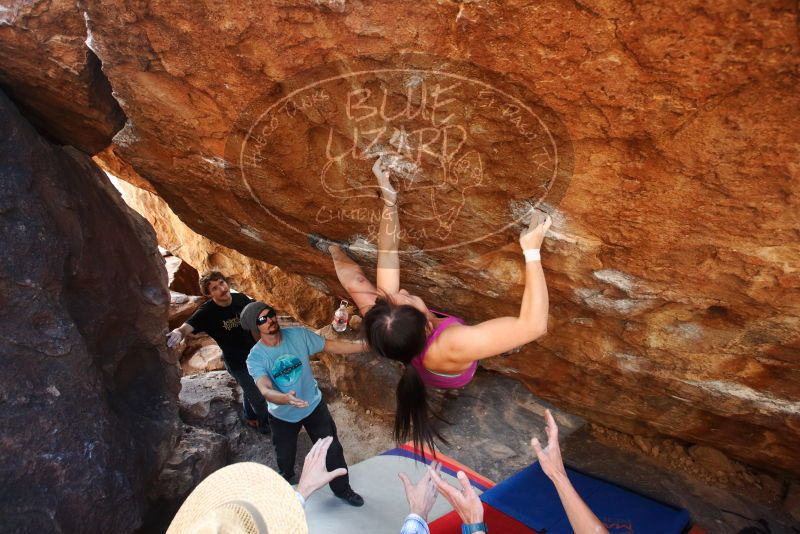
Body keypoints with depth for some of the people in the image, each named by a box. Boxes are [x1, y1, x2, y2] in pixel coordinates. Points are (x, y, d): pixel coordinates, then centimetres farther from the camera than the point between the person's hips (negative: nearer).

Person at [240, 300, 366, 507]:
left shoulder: (299, 335, -20)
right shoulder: (255, 358, -25)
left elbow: (331, 346, -13)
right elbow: (265, 390, -39)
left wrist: (366, 345, -22)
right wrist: (286, 398, -61)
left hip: (314, 406, 1)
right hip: (282, 415, -1)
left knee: (333, 451, 9)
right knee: (285, 458, 19)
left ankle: (342, 489, 35)